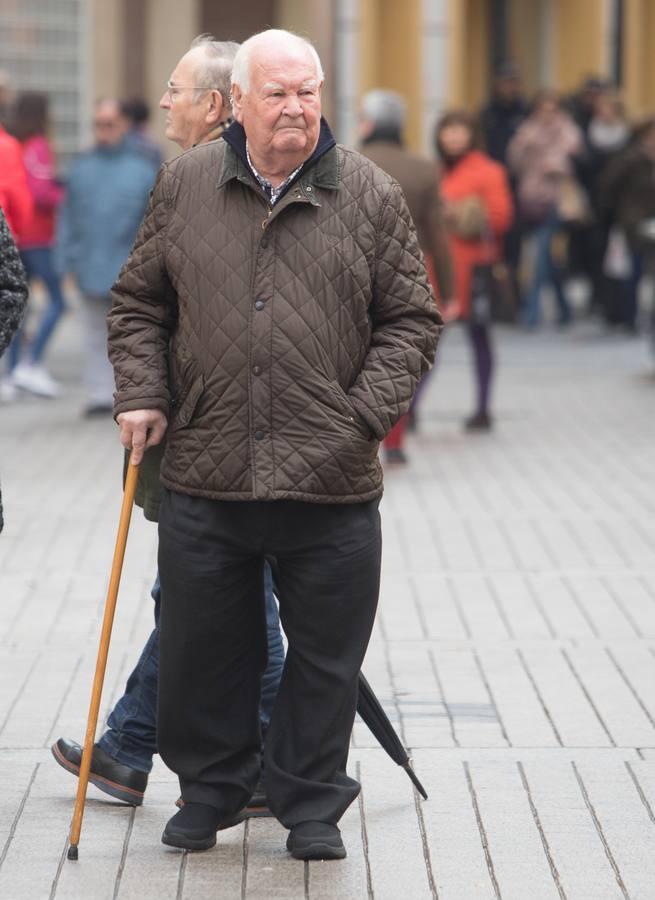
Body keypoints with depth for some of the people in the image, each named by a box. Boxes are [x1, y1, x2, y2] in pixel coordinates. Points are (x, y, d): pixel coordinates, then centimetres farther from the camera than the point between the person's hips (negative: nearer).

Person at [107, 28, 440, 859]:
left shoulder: (371, 196, 3)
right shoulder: (184, 186, 6)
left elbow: (410, 319, 6)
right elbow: (138, 302, 14)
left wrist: (371, 411, -6)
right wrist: (141, 392, 1)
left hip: (332, 483, -1)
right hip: (205, 475, 1)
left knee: (325, 656, 7)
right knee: (201, 649, 10)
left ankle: (311, 802, 22)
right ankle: (209, 788, 29)